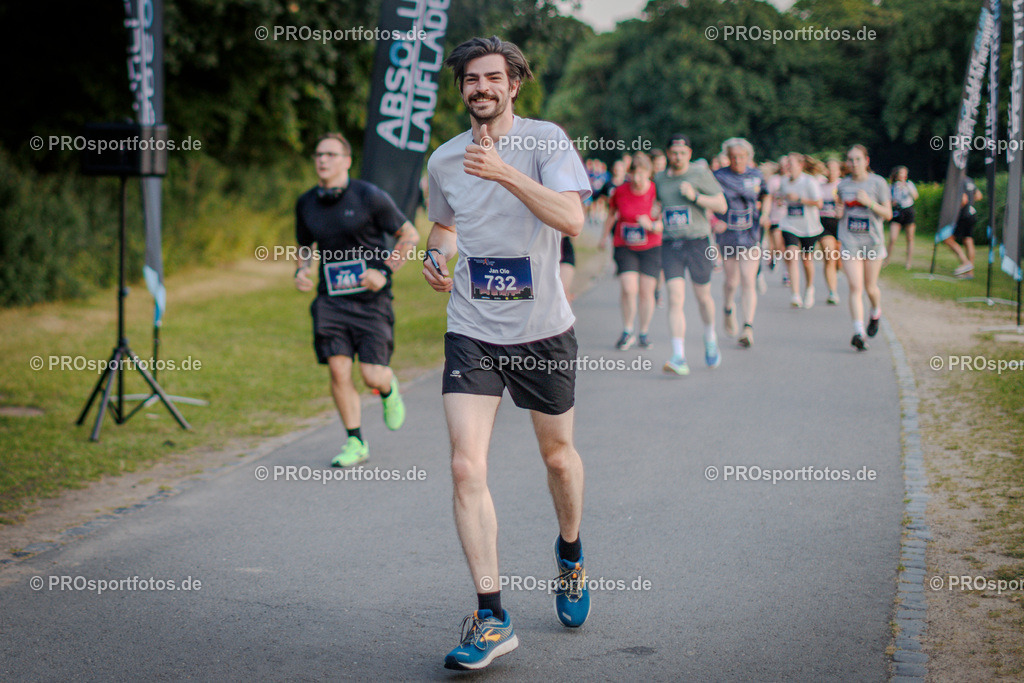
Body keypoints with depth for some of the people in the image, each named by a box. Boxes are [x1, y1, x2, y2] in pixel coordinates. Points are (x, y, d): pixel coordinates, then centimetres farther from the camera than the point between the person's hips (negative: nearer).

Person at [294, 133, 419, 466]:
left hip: (370, 299, -3)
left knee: (372, 376, -7)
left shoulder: (369, 196, -8)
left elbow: (410, 235, -1)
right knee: (338, 370, -9)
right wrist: (300, 270, 1)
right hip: (330, 301, 3)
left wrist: (384, 271, -11)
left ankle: (389, 389, 31)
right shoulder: (306, 204, 6)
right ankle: (355, 442, 6)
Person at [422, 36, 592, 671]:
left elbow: (571, 219, -22)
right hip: (471, 333, 2)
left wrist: (505, 172, -29)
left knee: (558, 455, 15)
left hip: (543, 330, -2)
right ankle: (492, 618, -9)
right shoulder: (444, 160, 5)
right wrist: (437, 255, 3)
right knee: (467, 466, -13)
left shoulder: (545, 139, -7)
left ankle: (570, 554, 46)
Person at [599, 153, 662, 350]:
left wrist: (651, 225, -27)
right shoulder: (620, 191, -6)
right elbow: (612, 214, 14)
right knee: (628, 289, -13)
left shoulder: (656, 192, -10)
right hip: (624, 247, 0)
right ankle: (627, 332, 5)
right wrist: (604, 237, 20)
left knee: (646, 291, 1)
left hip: (650, 247, 0)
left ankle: (643, 333, 18)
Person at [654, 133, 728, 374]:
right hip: (670, 245, 2)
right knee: (675, 300, -11)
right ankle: (679, 358, -16)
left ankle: (710, 339, 42)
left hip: (698, 243, -2)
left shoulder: (701, 173, -2)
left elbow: (722, 206, -4)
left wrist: (695, 196, -17)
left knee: (703, 297, 13)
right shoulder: (660, 179, 10)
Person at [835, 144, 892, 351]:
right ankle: (858, 332, -19)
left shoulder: (878, 183, -2)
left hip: (873, 241, -1)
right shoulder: (843, 185, 7)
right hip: (849, 242, 1)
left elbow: (888, 214, -3)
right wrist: (839, 212, -2)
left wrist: (869, 202, -18)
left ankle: (876, 313, 43)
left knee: (870, 287, 10)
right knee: (855, 287, -12)